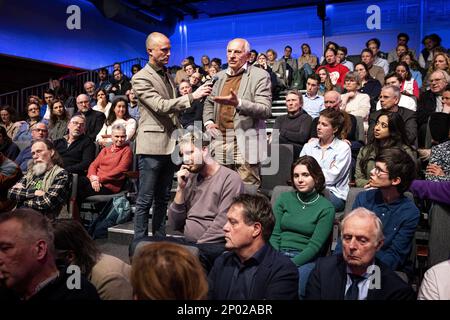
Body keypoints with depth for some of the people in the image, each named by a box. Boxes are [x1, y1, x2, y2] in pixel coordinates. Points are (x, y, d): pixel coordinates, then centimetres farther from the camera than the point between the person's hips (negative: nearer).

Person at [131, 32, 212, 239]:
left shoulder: (168, 76, 17)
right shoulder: (140, 78, -7)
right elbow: (160, 106, -19)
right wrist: (192, 96, -23)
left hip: (170, 145, 7)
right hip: (152, 146, -7)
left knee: (163, 198, 12)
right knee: (145, 199, -2)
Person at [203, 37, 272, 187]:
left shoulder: (260, 76, -3)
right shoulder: (220, 76, 15)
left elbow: (265, 110, -12)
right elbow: (209, 102, 27)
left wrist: (238, 103, -26)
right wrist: (208, 122, 7)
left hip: (246, 144, -5)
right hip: (220, 142, 6)